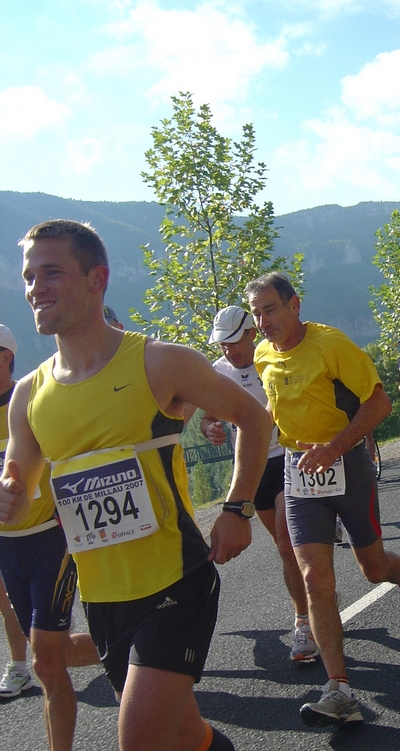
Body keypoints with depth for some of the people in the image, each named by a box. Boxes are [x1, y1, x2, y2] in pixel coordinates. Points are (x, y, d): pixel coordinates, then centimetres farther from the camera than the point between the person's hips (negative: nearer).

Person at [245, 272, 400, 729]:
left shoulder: (330, 343, -15)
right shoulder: (263, 356, 4)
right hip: (298, 470, 4)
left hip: (346, 464, -4)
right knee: (315, 578, -7)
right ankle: (339, 692, -6)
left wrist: (334, 447, -26)